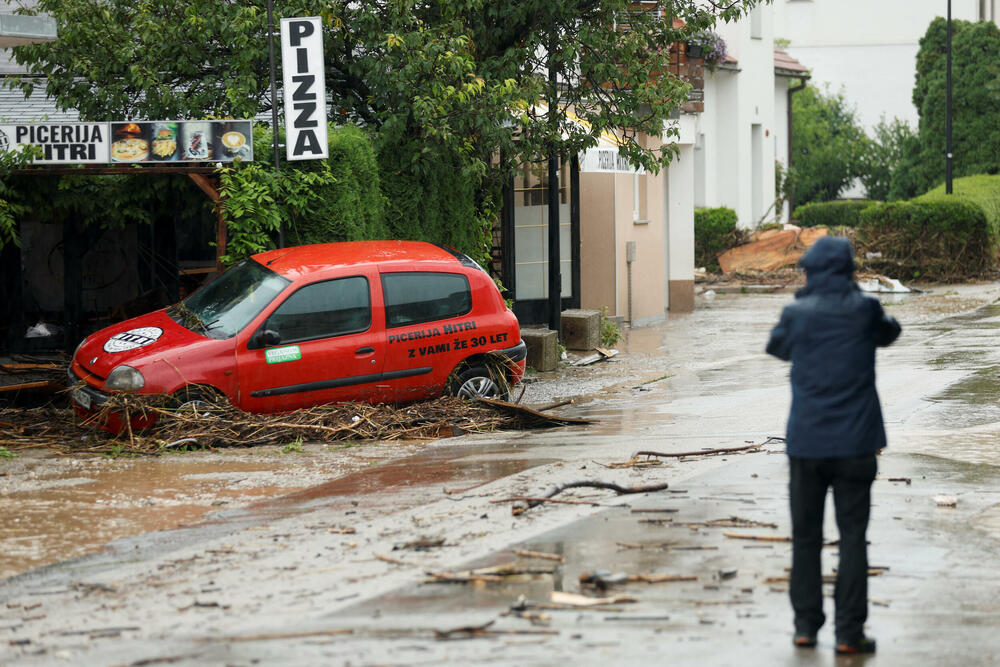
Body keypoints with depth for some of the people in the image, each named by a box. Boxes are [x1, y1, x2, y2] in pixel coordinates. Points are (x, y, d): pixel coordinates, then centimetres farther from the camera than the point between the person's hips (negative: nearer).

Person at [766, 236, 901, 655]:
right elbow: (889, 332, 18)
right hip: (854, 444, -1)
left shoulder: (797, 313, -3)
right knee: (853, 537, 2)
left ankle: (805, 625, 12)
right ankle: (849, 631, -3)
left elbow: (776, 346, 18)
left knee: (805, 537, 11)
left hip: (805, 444, 1)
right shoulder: (864, 310, -3)